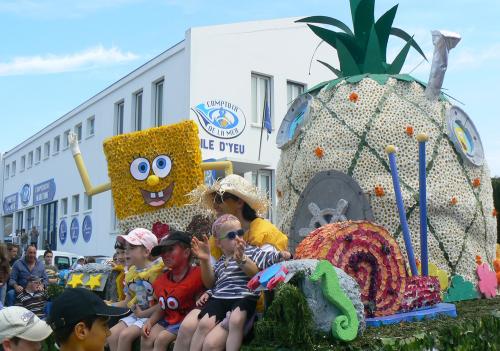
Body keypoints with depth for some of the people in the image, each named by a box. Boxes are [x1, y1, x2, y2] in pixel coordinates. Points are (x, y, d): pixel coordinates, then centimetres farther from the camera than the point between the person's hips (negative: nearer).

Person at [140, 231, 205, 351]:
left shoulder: (197, 274, -17)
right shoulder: (161, 280, 6)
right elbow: (161, 308, 12)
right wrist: (150, 321, -4)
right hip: (168, 319, 7)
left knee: (161, 338, -23)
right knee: (146, 338, -13)